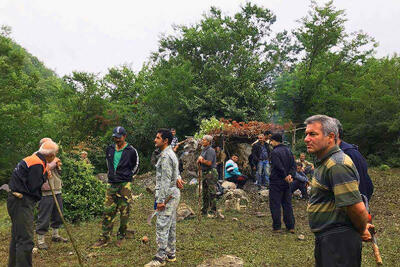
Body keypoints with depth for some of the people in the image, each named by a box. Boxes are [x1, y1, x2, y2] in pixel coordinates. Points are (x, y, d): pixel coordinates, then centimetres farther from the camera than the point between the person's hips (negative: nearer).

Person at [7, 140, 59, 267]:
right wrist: (45, 175, -9)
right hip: (21, 203, -11)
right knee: (25, 240, -10)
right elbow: (33, 188, -20)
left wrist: (45, 174, 5)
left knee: (17, 236, 22)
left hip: (19, 201, 11)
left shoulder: (33, 160, 13)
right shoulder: (37, 164, -19)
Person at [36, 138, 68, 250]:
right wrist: (54, 163, -16)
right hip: (46, 193, -8)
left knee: (57, 216, 17)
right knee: (44, 218, -1)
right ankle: (40, 240, 11)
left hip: (57, 191, 8)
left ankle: (55, 235, 33)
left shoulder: (53, 157, 16)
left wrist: (58, 166, 2)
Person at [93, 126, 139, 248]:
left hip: (125, 185, -4)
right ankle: (105, 237, 11)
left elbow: (135, 167, 7)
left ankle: (121, 236, 18)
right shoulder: (110, 149, 9)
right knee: (108, 211, 3)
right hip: (111, 184, 4)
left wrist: (126, 176, 6)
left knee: (124, 212, 2)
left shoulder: (131, 151, -4)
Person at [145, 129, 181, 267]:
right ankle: (170, 254, 23)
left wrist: (161, 200, -20)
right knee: (171, 225, 15)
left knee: (162, 226, -5)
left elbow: (166, 180, -21)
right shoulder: (171, 154, 16)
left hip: (168, 194, -11)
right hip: (173, 193, 11)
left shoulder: (166, 156, -17)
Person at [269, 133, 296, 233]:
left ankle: (276, 227, 4)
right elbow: (293, 166, 7)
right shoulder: (288, 151, 11)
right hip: (286, 183, 7)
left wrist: (285, 176, -12)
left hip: (276, 182, -7)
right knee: (287, 204, 13)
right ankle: (290, 226, 16)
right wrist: (290, 175, -5)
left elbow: (279, 167, -22)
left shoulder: (275, 152, -14)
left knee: (275, 204, 1)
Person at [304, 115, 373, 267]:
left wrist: (362, 230, -8)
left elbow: (357, 208, -26)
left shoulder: (337, 165, -24)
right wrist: (362, 227, 18)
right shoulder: (325, 162, 12)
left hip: (338, 241, -10)